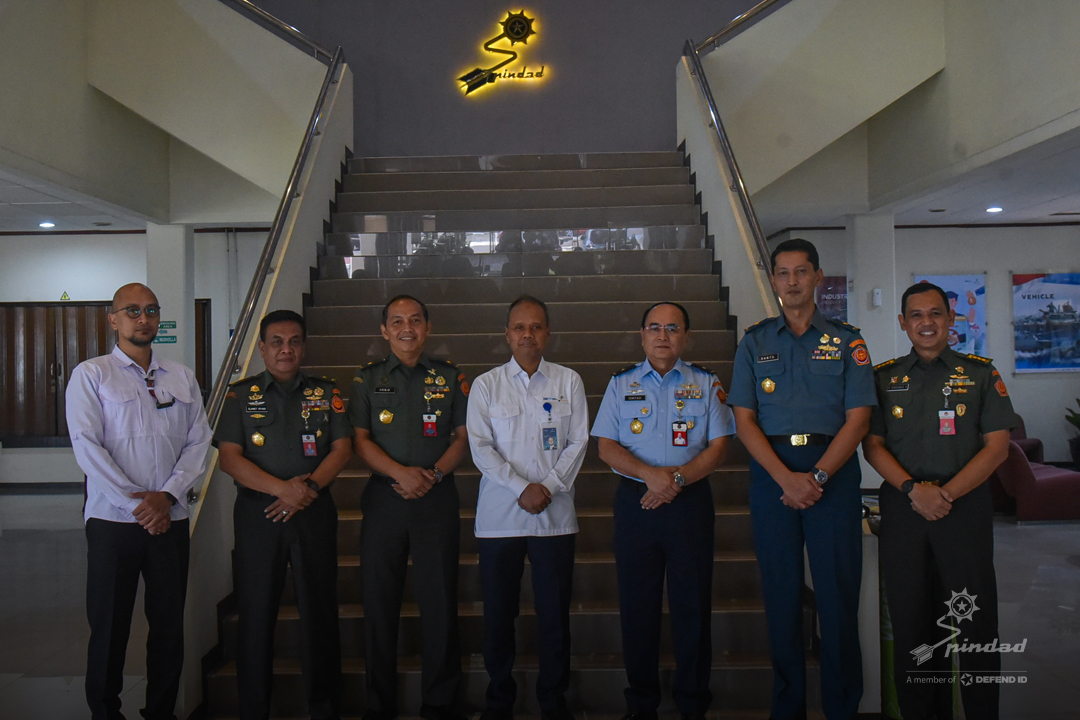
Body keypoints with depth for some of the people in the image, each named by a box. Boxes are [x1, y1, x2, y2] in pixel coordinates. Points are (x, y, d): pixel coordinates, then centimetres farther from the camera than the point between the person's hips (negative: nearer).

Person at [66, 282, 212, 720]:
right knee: (109, 625, 5)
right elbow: (87, 446, -8)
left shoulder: (182, 377, 11)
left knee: (169, 623, 8)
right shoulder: (91, 375, 1)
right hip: (112, 520, -3)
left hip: (170, 519, 3)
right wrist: (136, 503, -13)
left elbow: (198, 442, 6)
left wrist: (168, 495, -9)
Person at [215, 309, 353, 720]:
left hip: (314, 512, 1)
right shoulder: (240, 394, 7)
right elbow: (229, 458, -2)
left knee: (319, 612, 4)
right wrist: (282, 488, -15)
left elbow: (342, 448, 4)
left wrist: (309, 486, -13)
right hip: (256, 513, 0)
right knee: (255, 613, 4)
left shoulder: (325, 393, 11)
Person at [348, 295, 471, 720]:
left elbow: (463, 437, 5)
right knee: (379, 600, 6)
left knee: (439, 599, 2)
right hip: (384, 498, 1)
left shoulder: (450, 377, 8)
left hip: (437, 496, 0)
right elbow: (360, 439, 2)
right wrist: (401, 473, -12)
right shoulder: (368, 379, 8)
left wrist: (433, 474, -10)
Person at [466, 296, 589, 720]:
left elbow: (579, 441, 4)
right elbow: (480, 446, -2)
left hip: (555, 514, 1)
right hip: (500, 514, 0)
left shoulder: (569, 382, 8)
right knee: (498, 611, 6)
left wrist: (548, 486, -9)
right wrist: (522, 489, -11)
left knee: (554, 611, 5)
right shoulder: (486, 385, 6)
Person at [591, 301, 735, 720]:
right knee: (637, 604, 6)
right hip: (635, 501, 1)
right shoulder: (621, 384, 9)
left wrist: (678, 478, -13)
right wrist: (650, 474, -14)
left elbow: (718, 446, 2)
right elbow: (606, 447, 2)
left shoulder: (705, 384, 8)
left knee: (692, 603, 3)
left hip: (690, 501, 0)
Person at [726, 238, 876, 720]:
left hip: (833, 469, -1)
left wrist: (818, 476, -12)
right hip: (771, 472, 1)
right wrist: (785, 477, -9)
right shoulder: (754, 342, 10)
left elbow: (857, 418, 0)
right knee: (781, 592, 6)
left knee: (838, 590, 1)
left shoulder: (846, 341, 7)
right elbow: (744, 419, 3)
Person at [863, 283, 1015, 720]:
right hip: (903, 508, 1)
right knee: (911, 622, 7)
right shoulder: (883, 377, 10)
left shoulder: (980, 374, 7)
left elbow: (996, 446, 1)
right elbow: (872, 445, 4)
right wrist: (915, 489, -11)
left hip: (966, 507, -1)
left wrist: (947, 492, -11)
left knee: (974, 622, -1)